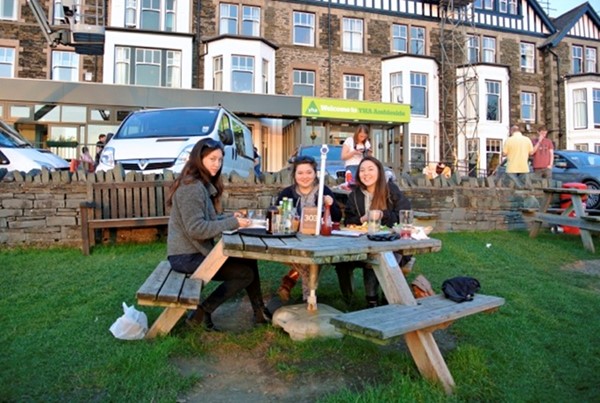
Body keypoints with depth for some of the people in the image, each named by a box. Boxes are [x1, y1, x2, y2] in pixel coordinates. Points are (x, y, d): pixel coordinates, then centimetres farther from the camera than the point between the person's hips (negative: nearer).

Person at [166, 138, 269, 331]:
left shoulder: (204, 184, 12)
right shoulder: (192, 187, -19)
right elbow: (195, 229, -24)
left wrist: (230, 217, -1)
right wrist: (232, 223, -21)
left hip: (197, 250, 9)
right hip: (186, 256, -9)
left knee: (249, 260, 6)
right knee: (246, 274, -9)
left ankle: (259, 311, 16)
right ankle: (202, 313, -1)